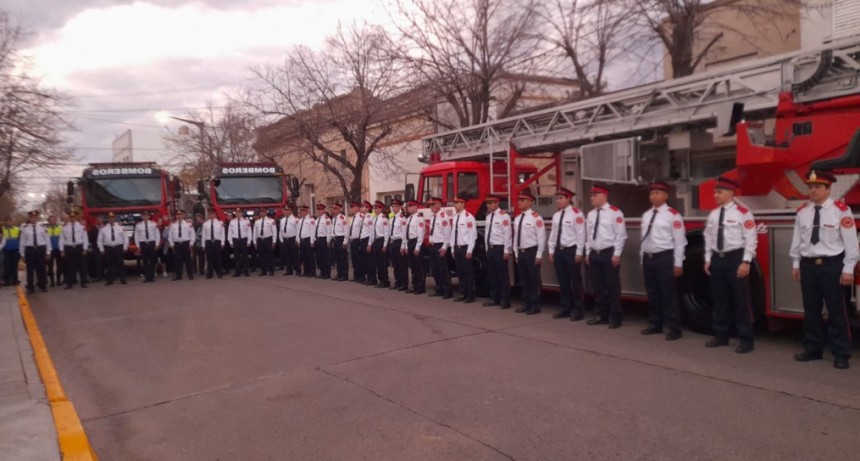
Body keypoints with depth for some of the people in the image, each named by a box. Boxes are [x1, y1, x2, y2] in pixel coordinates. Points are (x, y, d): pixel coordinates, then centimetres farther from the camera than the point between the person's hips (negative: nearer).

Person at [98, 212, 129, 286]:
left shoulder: (120, 227, 4)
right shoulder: (103, 228, 5)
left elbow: (125, 237, 5)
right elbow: (100, 239, 8)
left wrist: (125, 247, 0)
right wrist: (102, 249, 4)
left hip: (119, 247, -1)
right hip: (108, 248, 1)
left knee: (120, 264, 0)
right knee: (109, 265, 3)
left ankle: (122, 279, 6)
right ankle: (109, 280, 10)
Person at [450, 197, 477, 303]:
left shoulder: (468, 217, -13)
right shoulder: (455, 217, 11)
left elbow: (473, 235, -15)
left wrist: (469, 250, -16)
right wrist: (453, 249, 13)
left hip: (465, 248, -8)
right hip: (457, 248, 8)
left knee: (468, 272, 0)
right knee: (460, 272, 12)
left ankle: (471, 296, 8)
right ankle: (463, 294, 20)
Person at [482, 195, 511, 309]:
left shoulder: (504, 216, -11)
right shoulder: (488, 216, 12)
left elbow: (507, 234, -14)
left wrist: (506, 251, -16)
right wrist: (487, 249, 12)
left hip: (500, 249, -7)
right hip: (490, 248, 7)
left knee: (503, 275, 0)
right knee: (492, 275, 12)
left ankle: (505, 300, 8)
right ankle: (494, 298, 22)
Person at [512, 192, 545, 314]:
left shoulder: (536, 217, -11)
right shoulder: (517, 219, 11)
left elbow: (541, 237, -13)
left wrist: (539, 255, -14)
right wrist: (516, 253, 14)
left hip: (532, 252, -7)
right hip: (521, 252, 7)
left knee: (534, 279, 0)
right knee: (523, 280, 12)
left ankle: (536, 306, 8)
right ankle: (526, 304, 21)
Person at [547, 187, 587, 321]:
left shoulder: (576, 214, -10)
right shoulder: (556, 215, 11)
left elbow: (581, 234, -12)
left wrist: (579, 252, -14)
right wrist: (551, 251, 12)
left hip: (571, 250, -7)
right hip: (559, 250, 7)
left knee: (575, 281, 2)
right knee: (562, 281, 12)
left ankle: (578, 310, 12)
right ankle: (565, 308, 21)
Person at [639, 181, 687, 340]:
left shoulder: (673, 215, -8)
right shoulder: (646, 215, 12)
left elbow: (679, 241, -10)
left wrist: (678, 264, -12)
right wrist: (642, 259, 16)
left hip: (664, 258, -7)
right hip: (648, 258, 7)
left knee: (668, 294, -3)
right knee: (652, 294, 13)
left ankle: (674, 328, 6)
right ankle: (655, 325, 24)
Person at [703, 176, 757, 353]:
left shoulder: (743, 213, -9)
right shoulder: (713, 214, 10)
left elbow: (751, 239, -11)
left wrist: (746, 262, -15)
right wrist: (708, 260, 11)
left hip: (735, 259, -6)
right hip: (717, 259, 6)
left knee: (741, 300, -1)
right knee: (719, 299, 12)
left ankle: (746, 340, 8)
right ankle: (721, 335, 24)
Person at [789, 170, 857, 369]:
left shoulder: (841, 210, -8)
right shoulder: (802, 212, 6)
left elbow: (850, 241, -8)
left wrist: (848, 269, -9)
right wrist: (796, 264, 11)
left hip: (832, 265, -4)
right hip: (808, 264, 5)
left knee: (836, 311, 1)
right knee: (811, 310, 11)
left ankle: (841, 354, 11)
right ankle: (813, 349, 23)